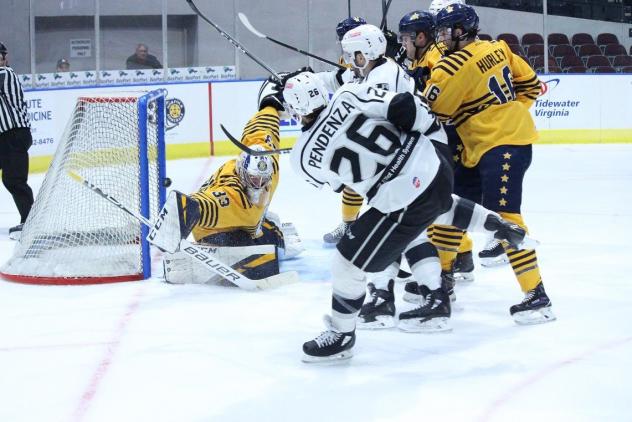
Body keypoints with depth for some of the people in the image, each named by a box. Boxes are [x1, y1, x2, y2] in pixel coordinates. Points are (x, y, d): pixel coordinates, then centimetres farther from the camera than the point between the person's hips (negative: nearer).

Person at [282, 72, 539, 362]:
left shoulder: (303, 157, -6)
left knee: (348, 262, 10)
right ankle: (498, 225, 47)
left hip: (405, 198, -5)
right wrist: (434, 131, 8)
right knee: (437, 207, 43)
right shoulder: (348, 96, -5)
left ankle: (341, 334, 25)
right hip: (435, 164, 5)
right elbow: (403, 106, -9)